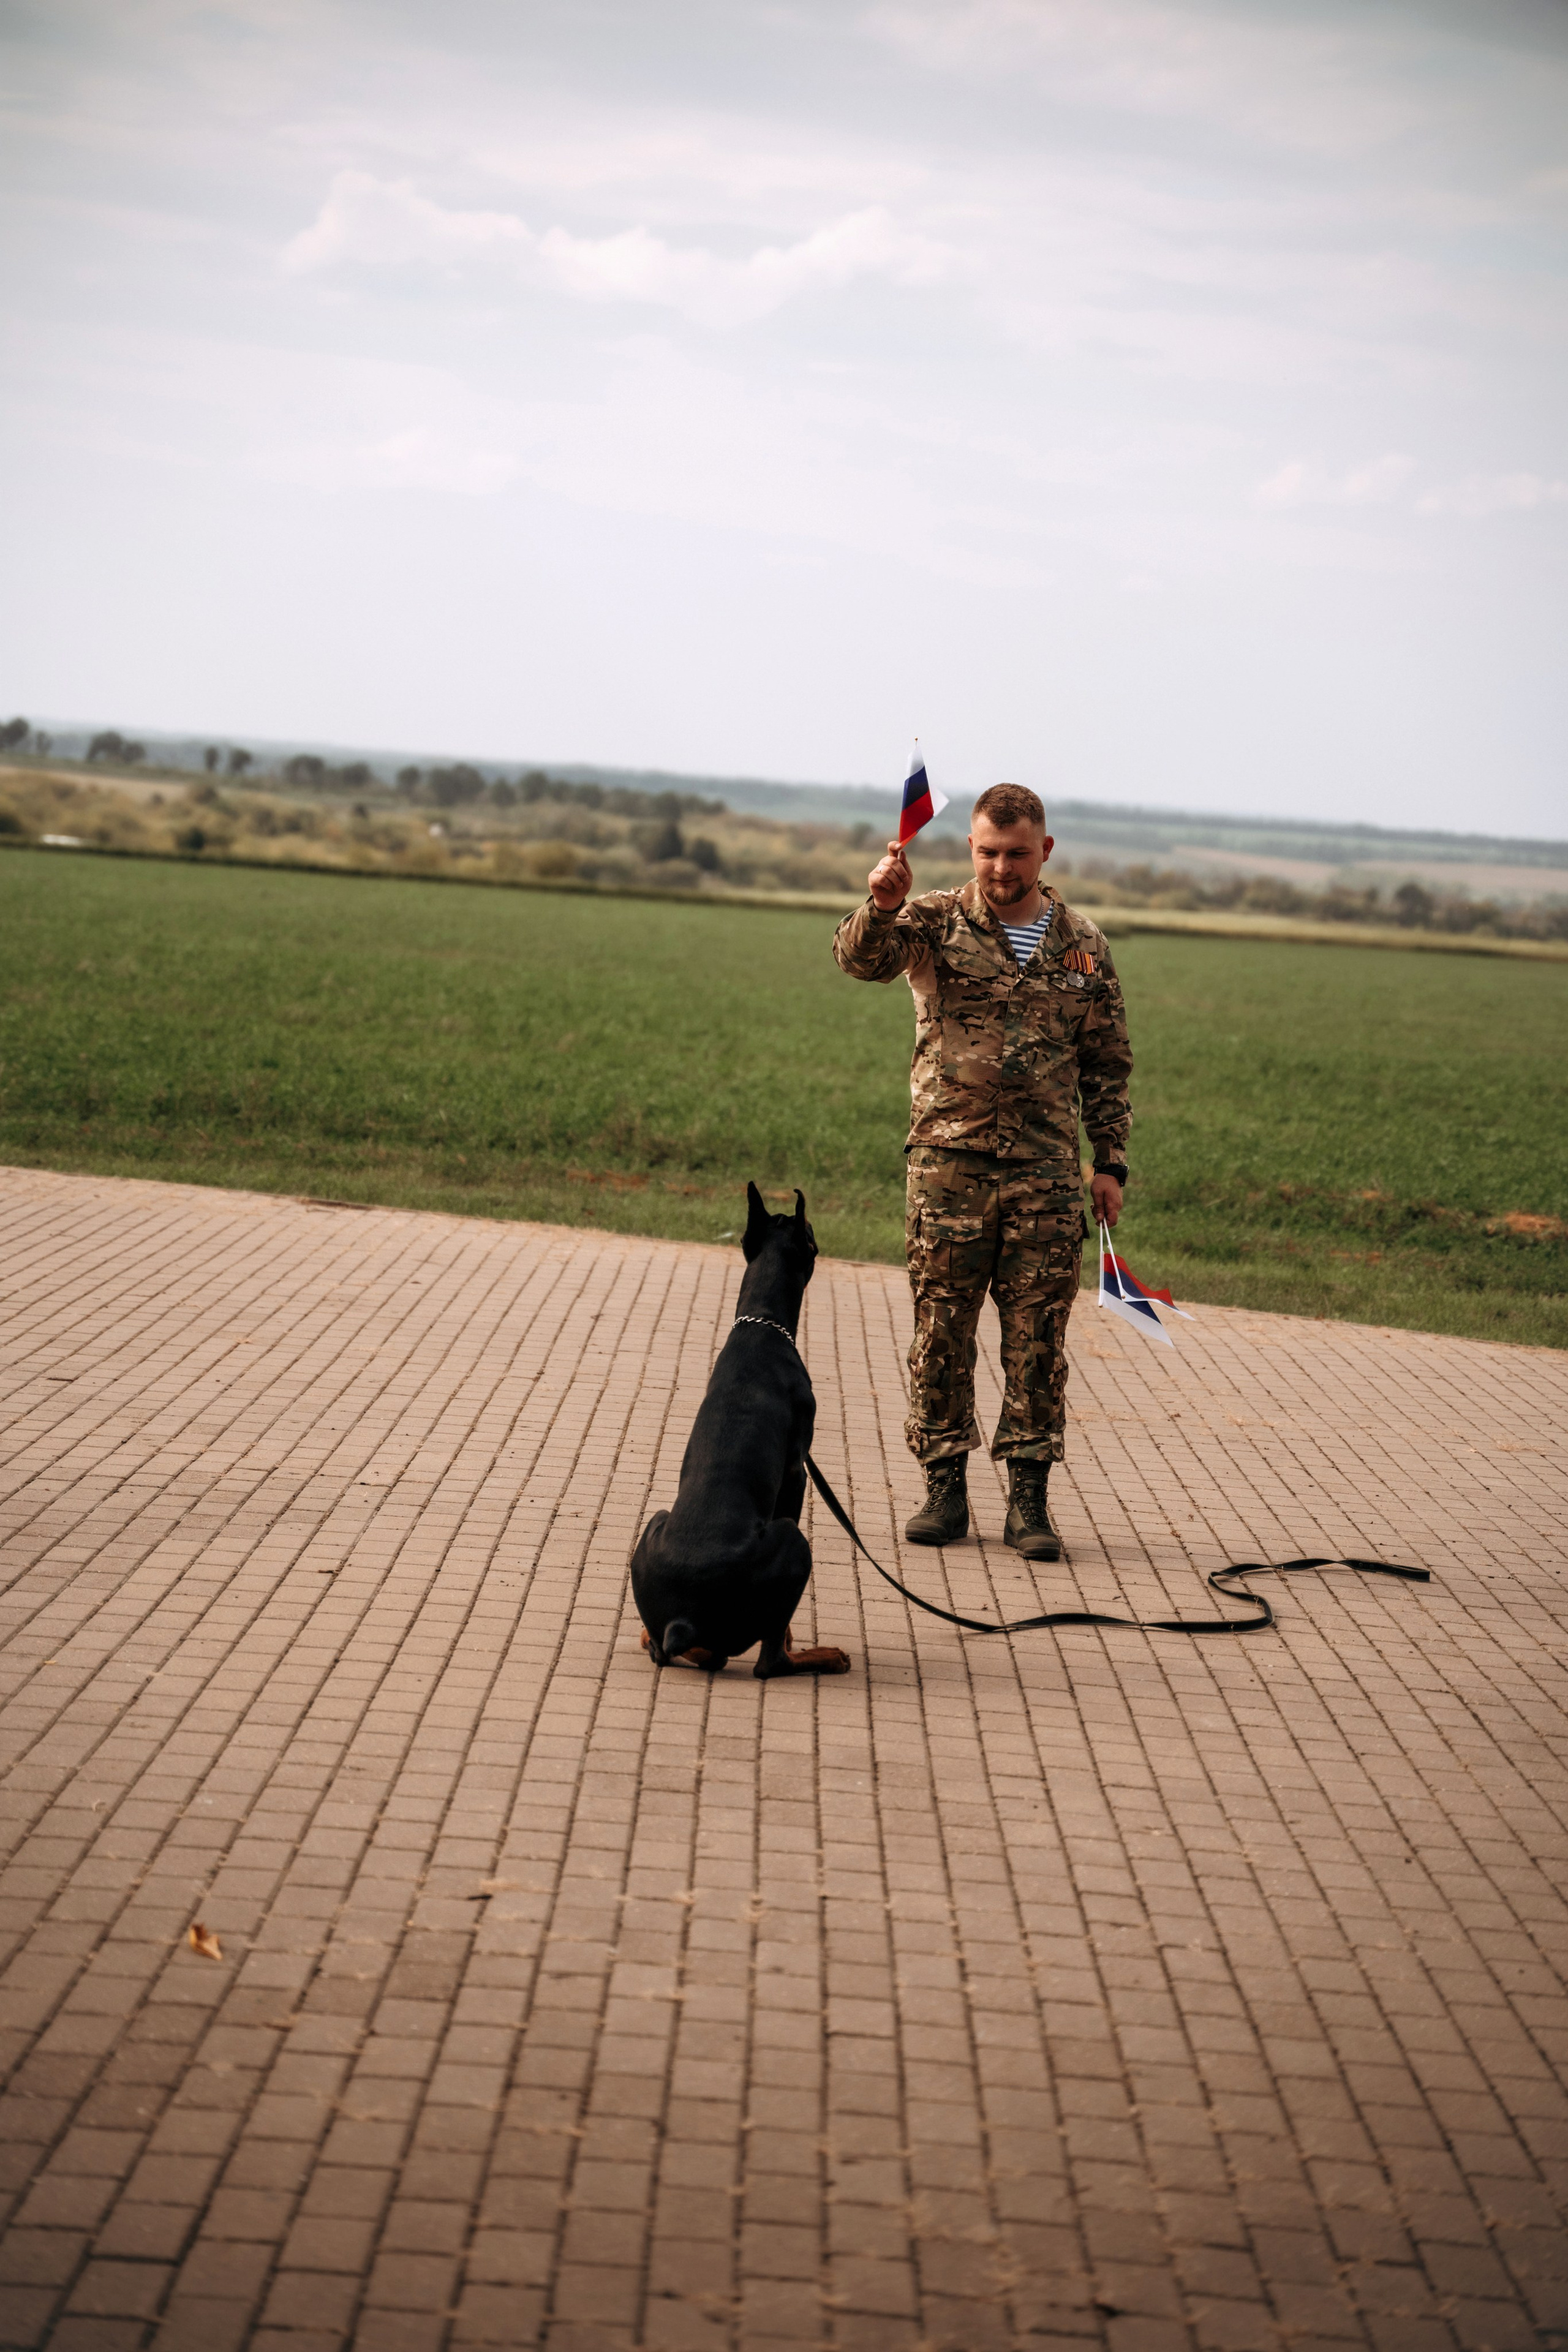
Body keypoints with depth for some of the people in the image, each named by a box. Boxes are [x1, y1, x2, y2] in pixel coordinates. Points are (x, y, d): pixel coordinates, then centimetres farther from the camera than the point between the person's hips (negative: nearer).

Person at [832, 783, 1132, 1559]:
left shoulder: (1083, 946, 10)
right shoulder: (936, 922, 2)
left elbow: (1107, 1065, 14)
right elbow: (861, 957, -17)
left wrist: (1111, 1161, 8)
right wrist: (882, 906, -37)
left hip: (1046, 1173, 1)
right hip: (949, 1162, -1)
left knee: (1037, 1337, 1)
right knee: (941, 1329, 2)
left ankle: (1029, 1497, 8)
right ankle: (944, 1487, 11)